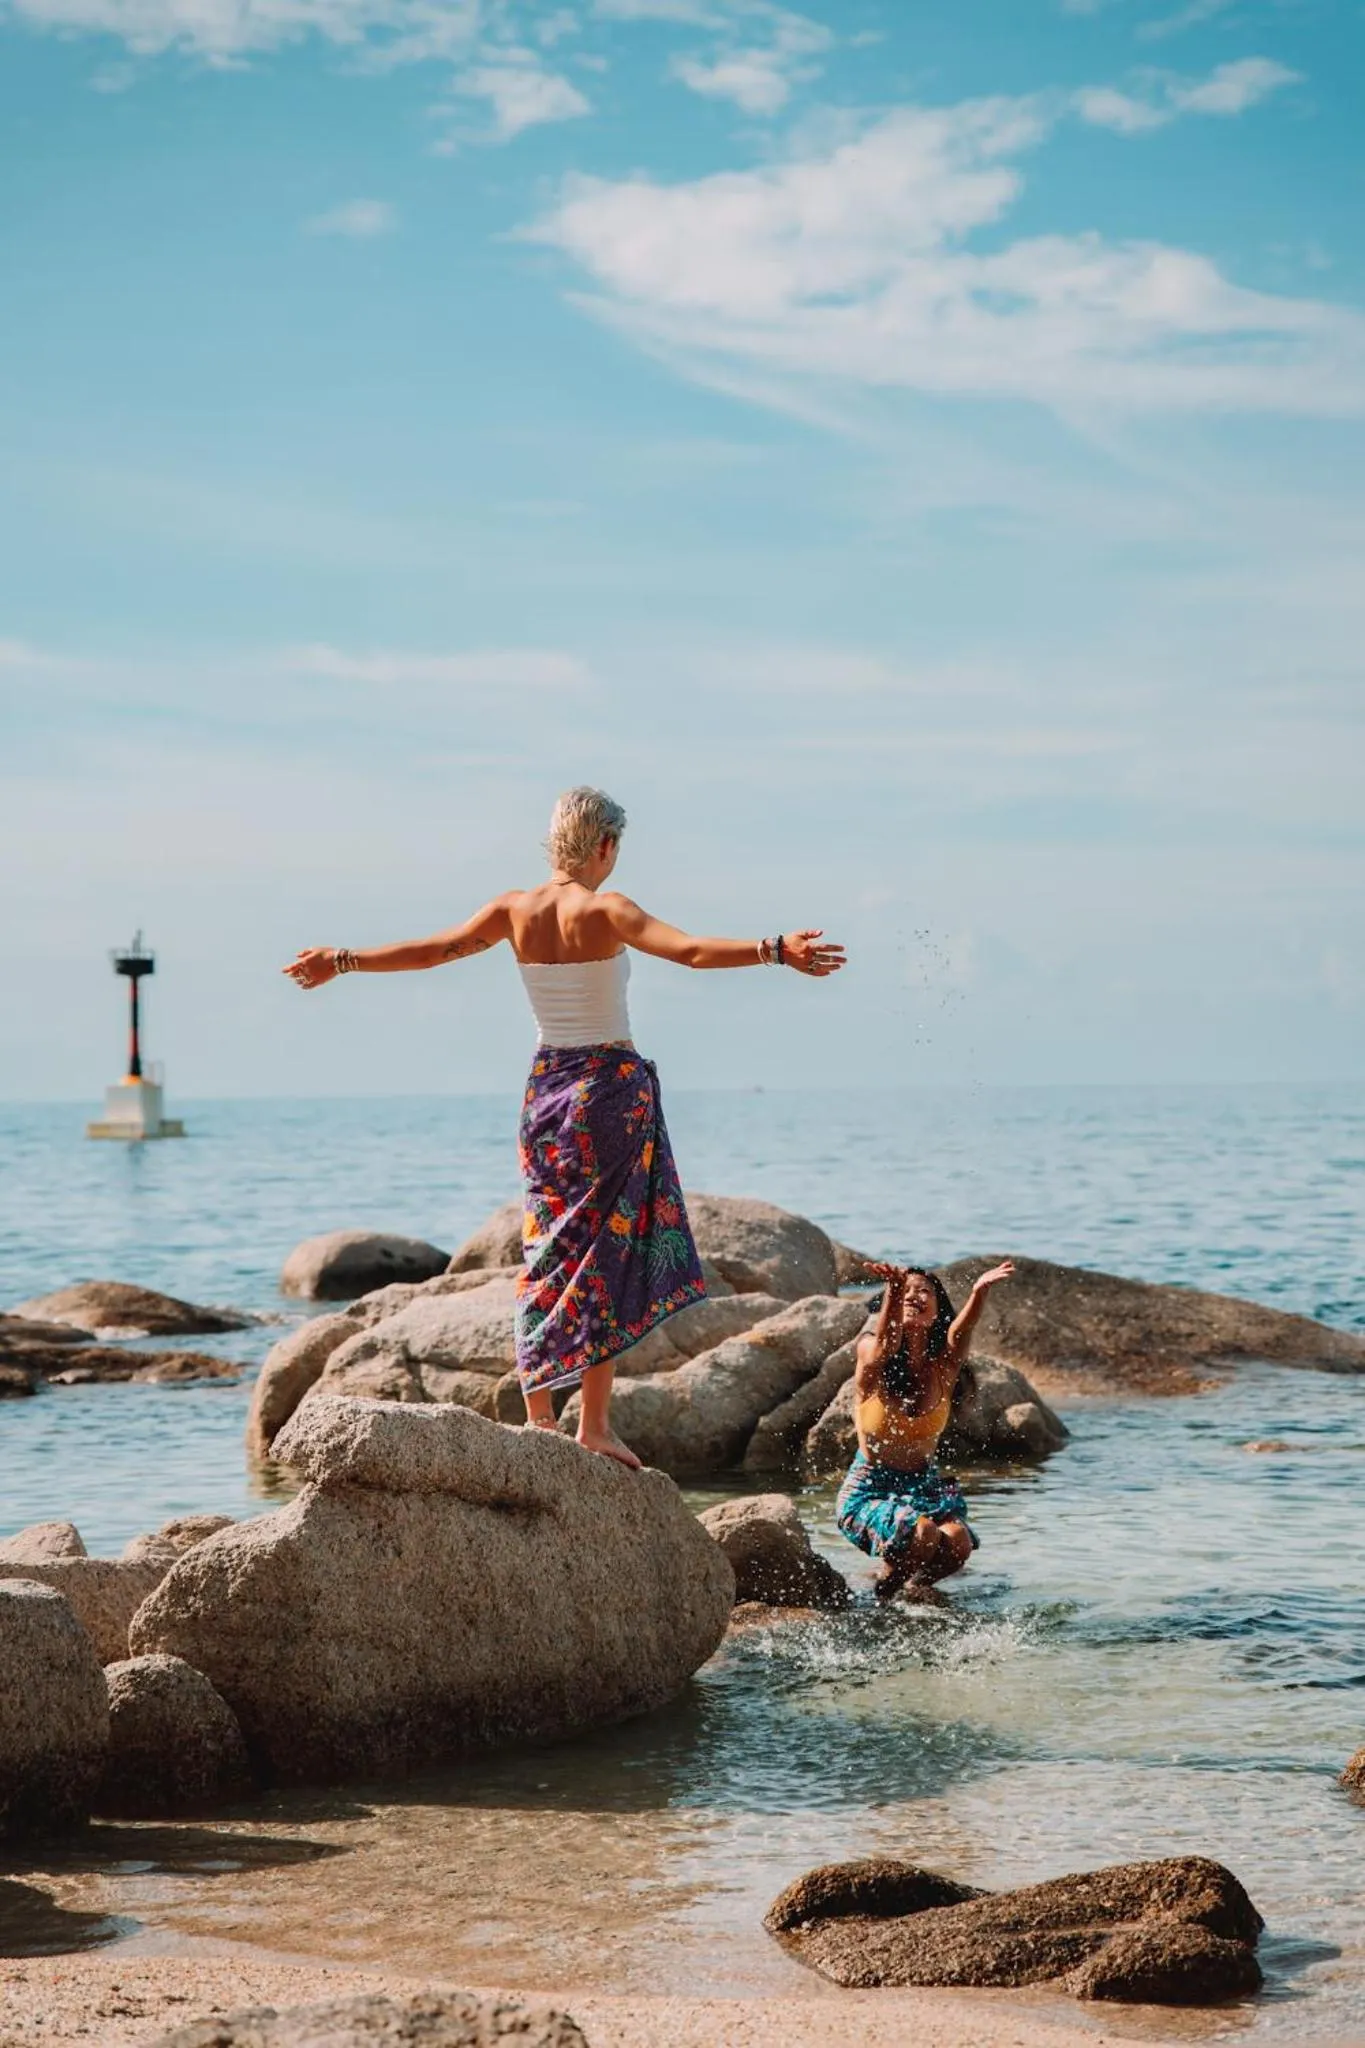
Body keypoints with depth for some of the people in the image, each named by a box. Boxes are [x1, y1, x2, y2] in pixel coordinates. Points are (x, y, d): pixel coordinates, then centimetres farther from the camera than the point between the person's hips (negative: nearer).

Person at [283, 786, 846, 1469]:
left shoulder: (516, 909, 2)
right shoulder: (605, 911, -12)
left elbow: (429, 950, 8)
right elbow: (689, 950, -26)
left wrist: (340, 962, 21)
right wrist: (776, 950, -33)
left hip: (546, 1088, 5)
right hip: (613, 1086, -5)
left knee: (547, 1250, 12)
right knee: (607, 1250, -1)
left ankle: (538, 1416, 13)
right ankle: (595, 1424, -2)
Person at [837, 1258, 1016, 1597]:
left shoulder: (943, 1365, -5)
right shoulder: (871, 1355, -11)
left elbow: (959, 1332, -27)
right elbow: (886, 1343, -36)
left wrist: (979, 1292, -52)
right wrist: (893, 1291, -61)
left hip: (925, 1486, 3)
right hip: (870, 1492, -3)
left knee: (958, 1543, -25)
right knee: (923, 1534, -31)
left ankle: (917, 1586, 10)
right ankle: (880, 1600, 0)